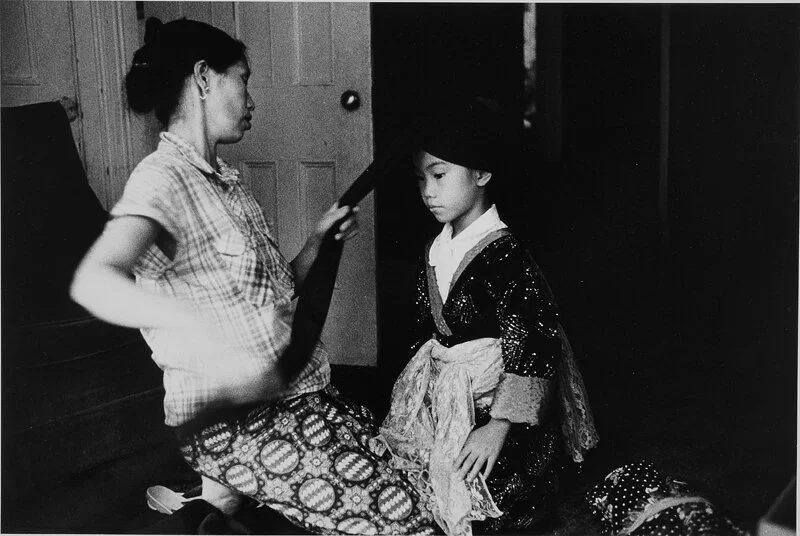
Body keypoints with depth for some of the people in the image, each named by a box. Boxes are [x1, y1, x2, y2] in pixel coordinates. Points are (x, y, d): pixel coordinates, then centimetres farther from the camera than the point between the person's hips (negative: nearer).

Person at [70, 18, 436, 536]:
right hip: (234, 416, -9)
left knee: (413, 465, 1)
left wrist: (319, 242, 3)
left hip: (296, 390, 9)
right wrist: (201, 330, -45)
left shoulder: (226, 179, 16)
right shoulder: (163, 178, -12)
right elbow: (93, 282, -31)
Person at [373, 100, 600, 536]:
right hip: (441, 395, 8)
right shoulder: (436, 251, 4)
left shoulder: (503, 256, -23)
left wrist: (499, 426, -25)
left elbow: (532, 346, -25)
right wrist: (415, 380, 20)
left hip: (490, 400, -8)